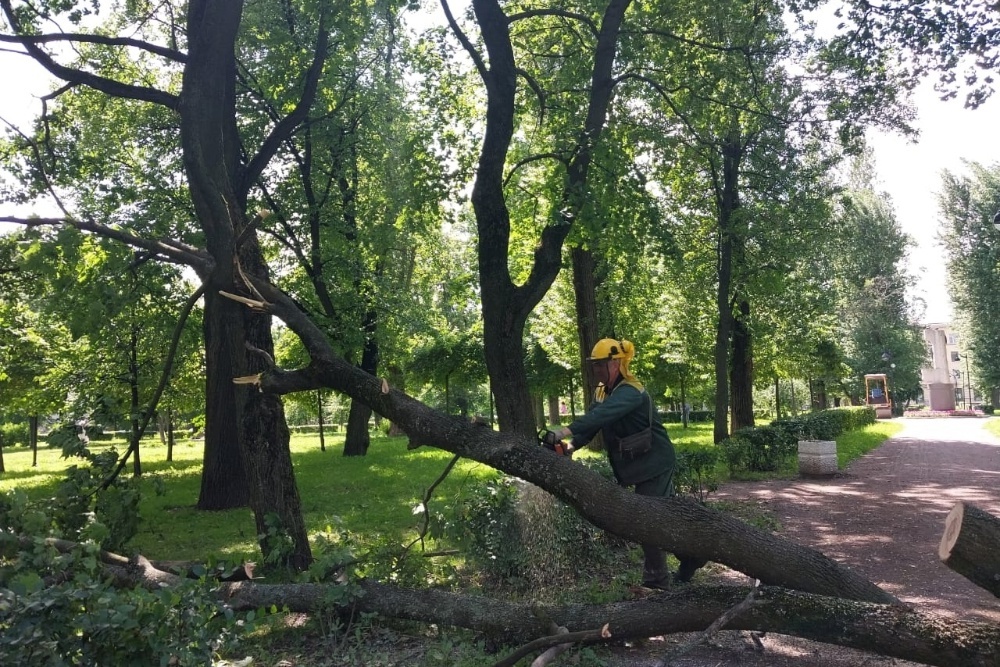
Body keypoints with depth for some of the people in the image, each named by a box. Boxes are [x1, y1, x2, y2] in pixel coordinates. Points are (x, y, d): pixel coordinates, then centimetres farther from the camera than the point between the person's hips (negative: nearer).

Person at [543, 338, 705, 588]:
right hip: (637, 465, 9)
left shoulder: (630, 392, -25)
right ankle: (691, 554, 36)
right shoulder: (603, 390, 4)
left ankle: (656, 580, 9)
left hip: (654, 462, -9)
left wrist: (566, 431, -50)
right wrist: (573, 446, -22)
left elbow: (602, 415, -41)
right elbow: (593, 420, -4)